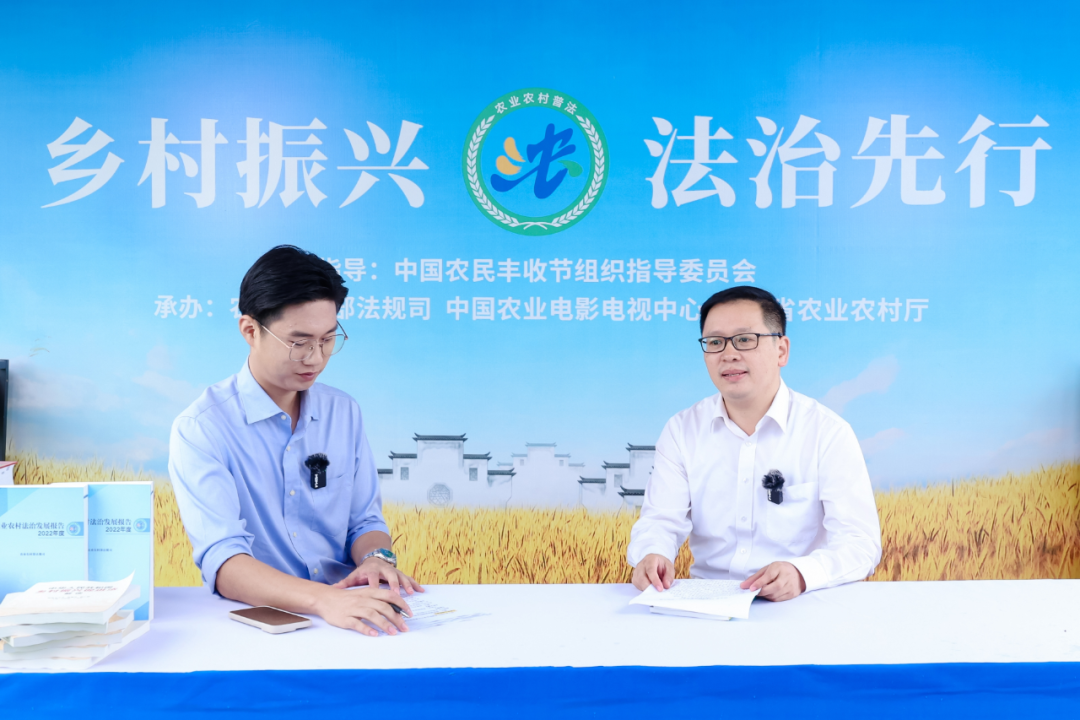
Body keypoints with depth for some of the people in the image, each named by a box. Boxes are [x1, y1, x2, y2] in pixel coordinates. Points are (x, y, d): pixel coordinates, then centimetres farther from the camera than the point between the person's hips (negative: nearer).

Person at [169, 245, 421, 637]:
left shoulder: (345, 413, 7)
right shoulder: (201, 428, -9)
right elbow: (222, 560, -20)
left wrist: (377, 559, -10)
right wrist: (323, 598, -36)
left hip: (347, 615, 3)